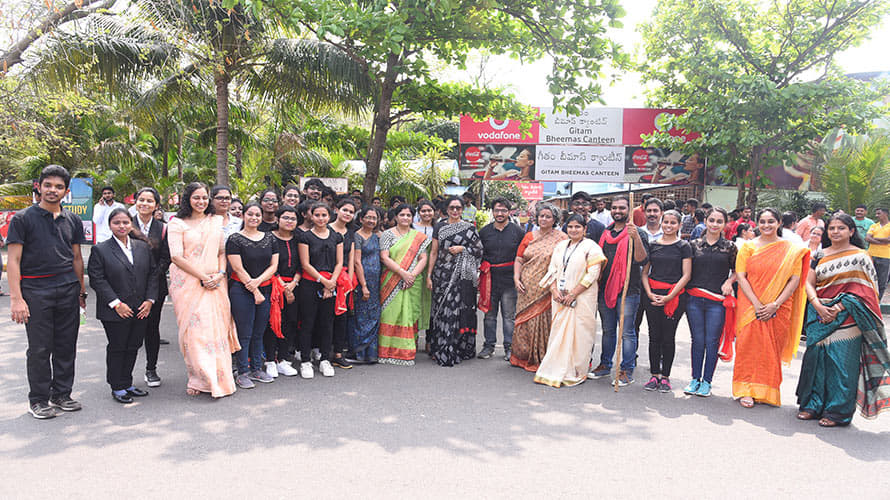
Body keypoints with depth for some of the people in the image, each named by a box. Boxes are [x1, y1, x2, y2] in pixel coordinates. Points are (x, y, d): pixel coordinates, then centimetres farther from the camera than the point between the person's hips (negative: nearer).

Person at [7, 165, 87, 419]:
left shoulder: (72, 221, 11)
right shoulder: (23, 219, -2)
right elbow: (13, 260, -6)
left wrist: (81, 291, 14)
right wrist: (16, 298, -13)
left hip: (68, 290, 4)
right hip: (36, 291, -4)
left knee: (66, 346, 9)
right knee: (40, 349, 2)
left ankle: (62, 394, 22)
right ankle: (38, 400, 15)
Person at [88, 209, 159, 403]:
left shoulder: (143, 247, 7)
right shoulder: (100, 250, -4)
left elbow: (153, 273, 8)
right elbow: (97, 280, -9)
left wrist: (150, 300, -2)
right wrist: (116, 303, -15)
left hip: (141, 311, 4)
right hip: (115, 312, -4)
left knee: (133, 347, 12)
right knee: (117, 349, 7)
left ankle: (127, 383, 26)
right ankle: (117, 388, 20)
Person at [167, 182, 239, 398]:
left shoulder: (216, 221, 13)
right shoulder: (177, 224, 1)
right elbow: (176, 256, -7)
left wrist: (220, 274, -4)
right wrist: (203, 277, -12)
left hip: (215, 283, 3)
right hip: (187, 283, -3)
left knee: (216, 328, 0)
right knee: (192, 330, -4)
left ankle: (218, 379, 9)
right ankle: (197, 378, 7)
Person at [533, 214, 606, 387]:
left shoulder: (591, 247, -4)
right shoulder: (560, 246, 14)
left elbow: (592, 275, -11)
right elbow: (552, 270, 12)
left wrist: (573, 294, -14)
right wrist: (554, 291, -4)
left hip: (581, 299, -5)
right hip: (560, 298, 5)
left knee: (577, 334, -3)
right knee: (558, 332, 6)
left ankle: (575, 374, 9)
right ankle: (556, 371, 15)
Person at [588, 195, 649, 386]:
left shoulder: (637, 232, -2)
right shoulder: (605, 233, 14)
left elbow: (641, 260, -16)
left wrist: (636, 237, -28)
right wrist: (597, 286, 15)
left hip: (627, 291, -5)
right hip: (605, 289, 5)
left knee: (627, 332, -1)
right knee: (607, 330, 14)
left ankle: (627, 370, 8)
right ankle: (605, 365, 25)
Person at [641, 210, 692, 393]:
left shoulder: (684, 246, 2)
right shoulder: (653, 245, 9)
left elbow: (686, 275, -4)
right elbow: (644, 272, 10)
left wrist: (669, 297, -11)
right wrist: (649, 293, -5)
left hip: (675, 295, -2)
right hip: (652, 294, 2)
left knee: (668, 336, 1)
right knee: (654, 335, 4)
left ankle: (665, 377, 11)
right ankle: (654, 375, 13)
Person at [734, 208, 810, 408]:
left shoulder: (791, 250, 4)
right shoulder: (748, 246, 4)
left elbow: (795, 280, -1)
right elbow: (741, 276, -3)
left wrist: (775, 305, -11)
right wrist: (757, 305, -13)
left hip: (779, 308, 1)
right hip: (750, 306, 0)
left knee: (773, 348, 4)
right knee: (750, 345, -5)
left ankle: (768, 392, 18)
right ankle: (747, 391, 3)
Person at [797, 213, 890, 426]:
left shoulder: (860, 257, -1)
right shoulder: (820, 255, 10)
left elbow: (863, 289, -7)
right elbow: (809, 283, 6)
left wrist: (838, 308, -16)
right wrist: (818, 306, -10)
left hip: (846, 319, -4)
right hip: (819, 316, 4)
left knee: (841, 363, -3)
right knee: (815, 358, 5)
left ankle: (838, 411, 8)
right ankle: (812, 405, 16)